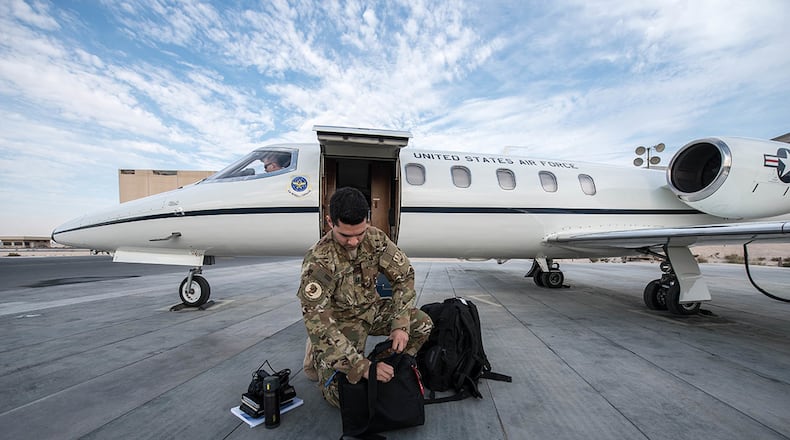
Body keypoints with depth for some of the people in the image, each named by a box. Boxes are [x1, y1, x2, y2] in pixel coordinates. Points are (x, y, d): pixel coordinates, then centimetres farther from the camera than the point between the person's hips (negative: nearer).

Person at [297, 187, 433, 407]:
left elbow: (404, 275, -7)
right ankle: (318, 354, 12)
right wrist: (363, 366, -34)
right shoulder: (318, 260, -29)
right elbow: (317, 321, -31)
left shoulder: (375, 238, -15)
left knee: (423, 324, -12)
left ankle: (392, 369, 11)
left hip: (372, 308, 5)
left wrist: (401, 324, -18)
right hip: (340, 320, -4)